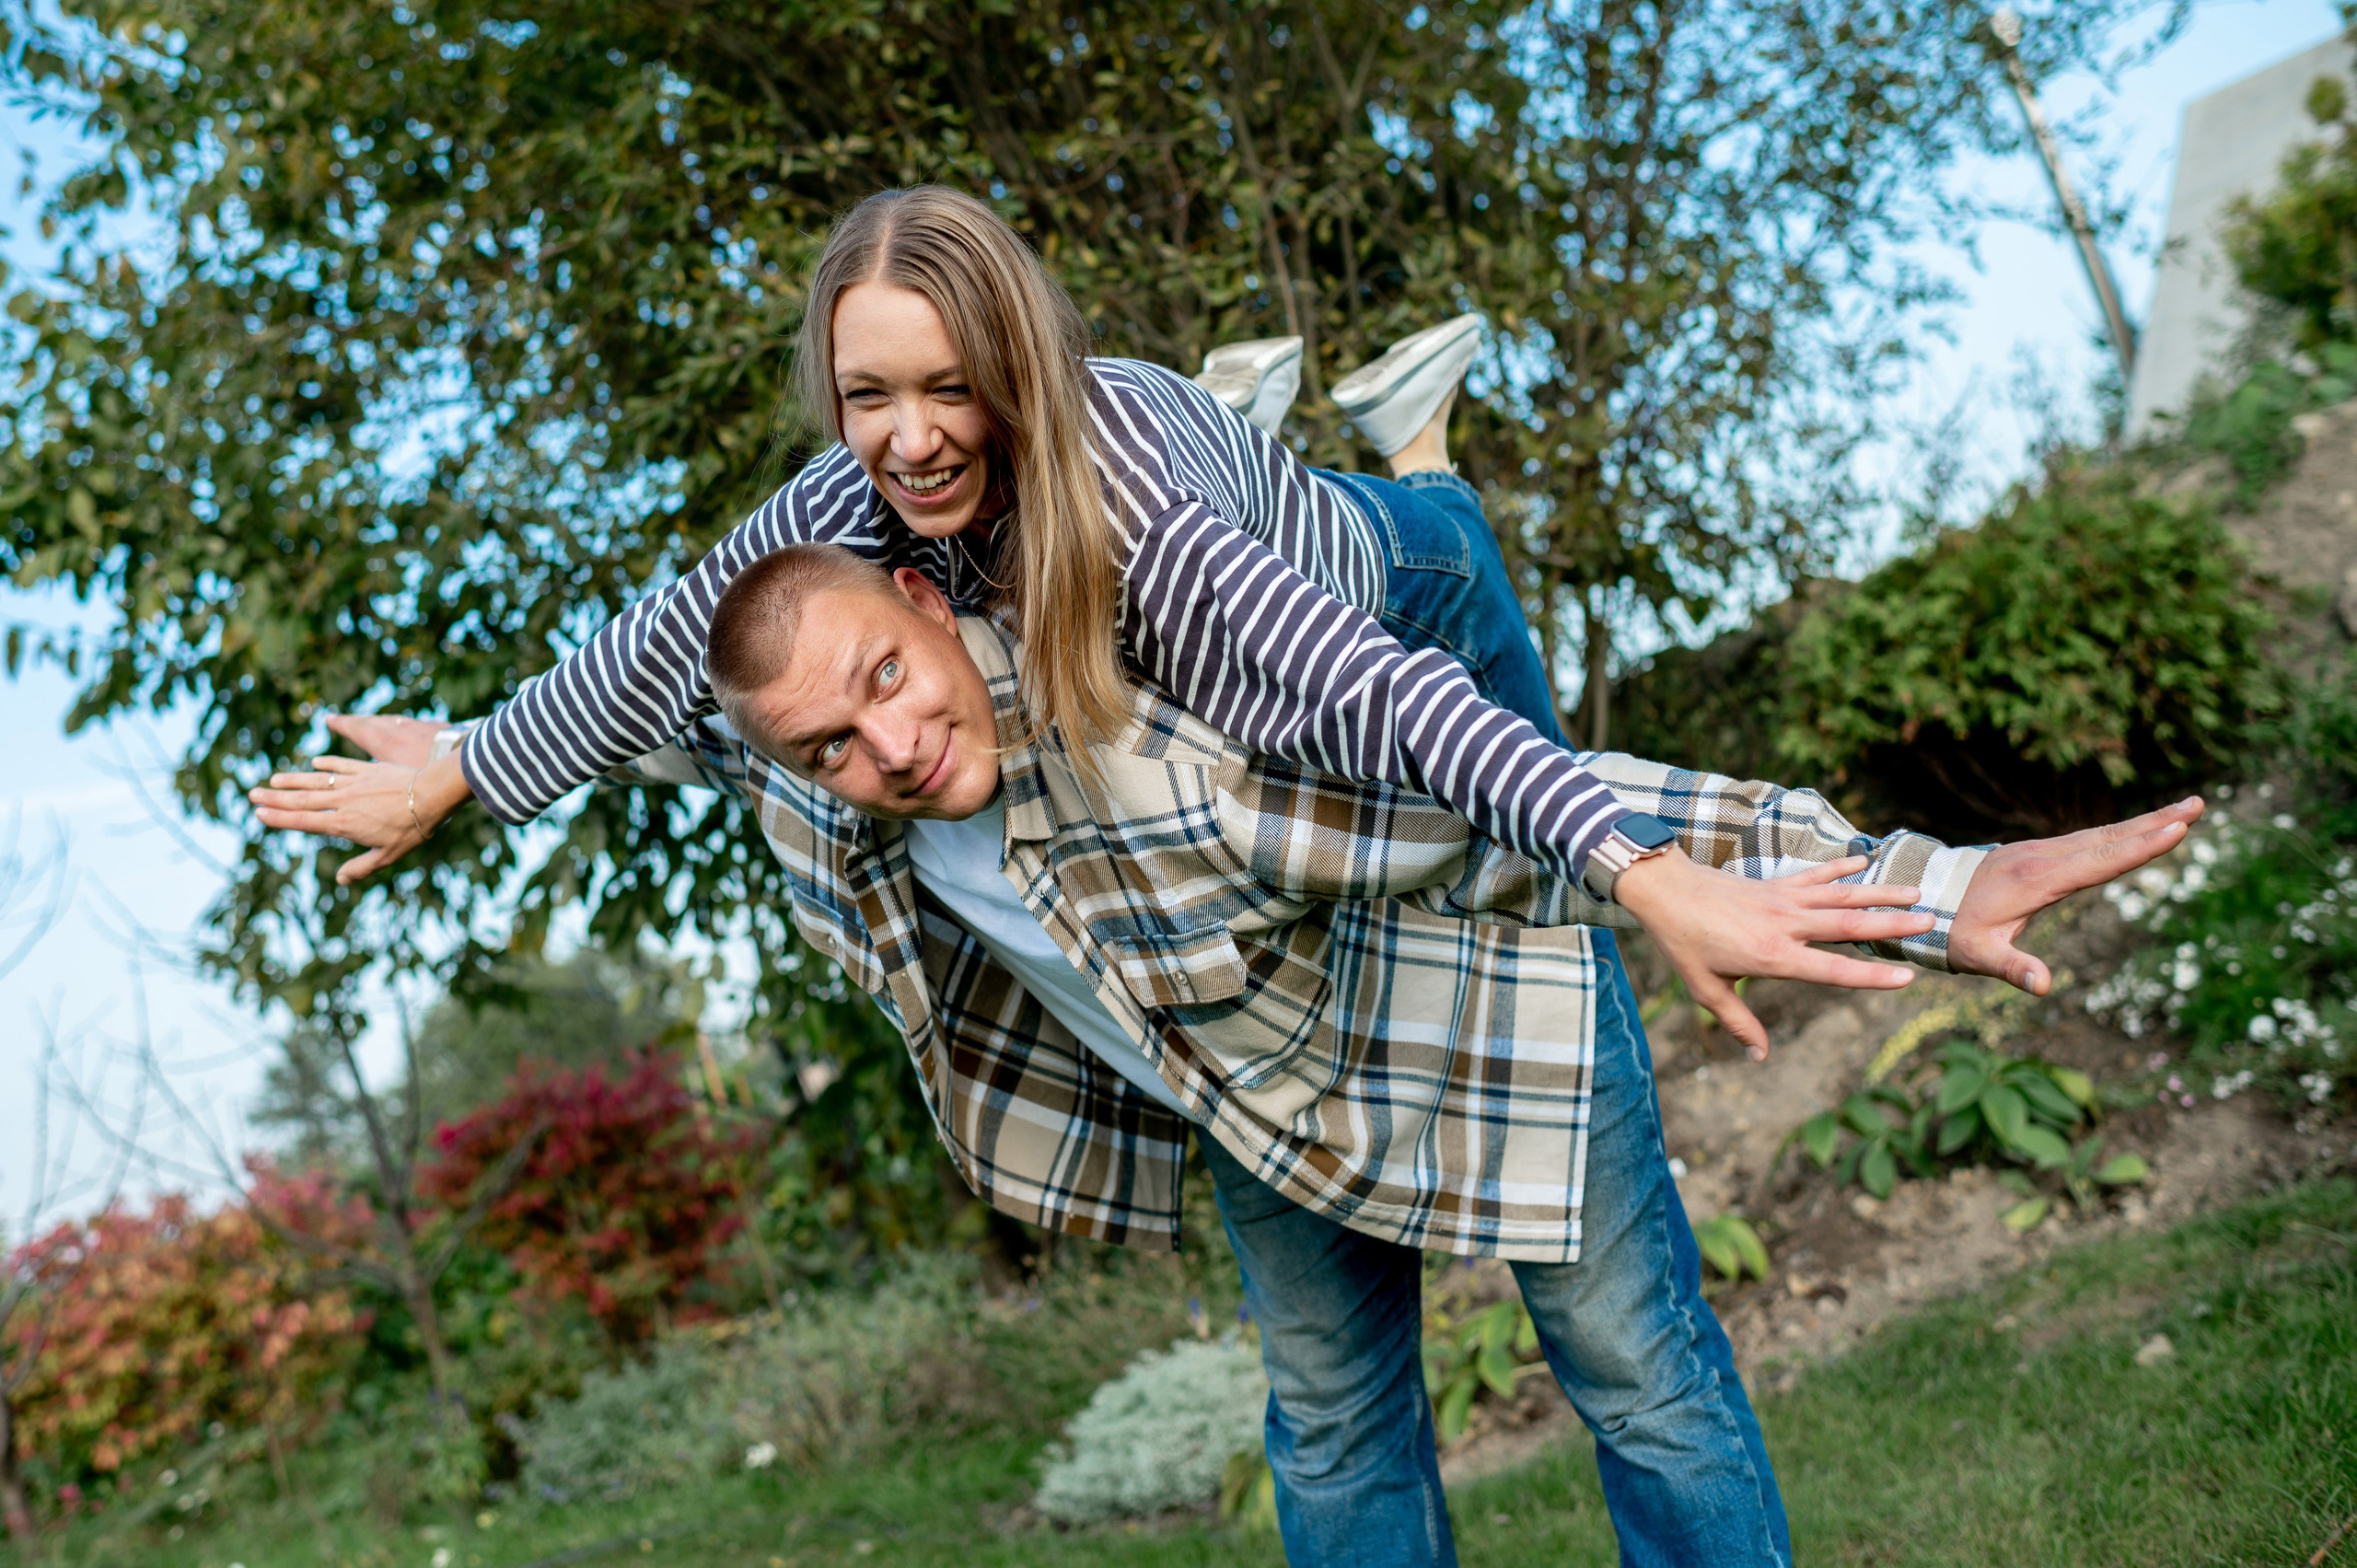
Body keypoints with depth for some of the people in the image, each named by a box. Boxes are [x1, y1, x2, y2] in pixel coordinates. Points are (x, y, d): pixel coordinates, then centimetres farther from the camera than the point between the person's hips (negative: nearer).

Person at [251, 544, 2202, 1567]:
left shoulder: (1184, 774, -44)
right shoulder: (837, 774, -24)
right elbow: (668, 707, 1)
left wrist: (1945, 883, -42)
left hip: (1472, 989, -6)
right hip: (1260, 1071, 6)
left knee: (1641, 1373, 9)